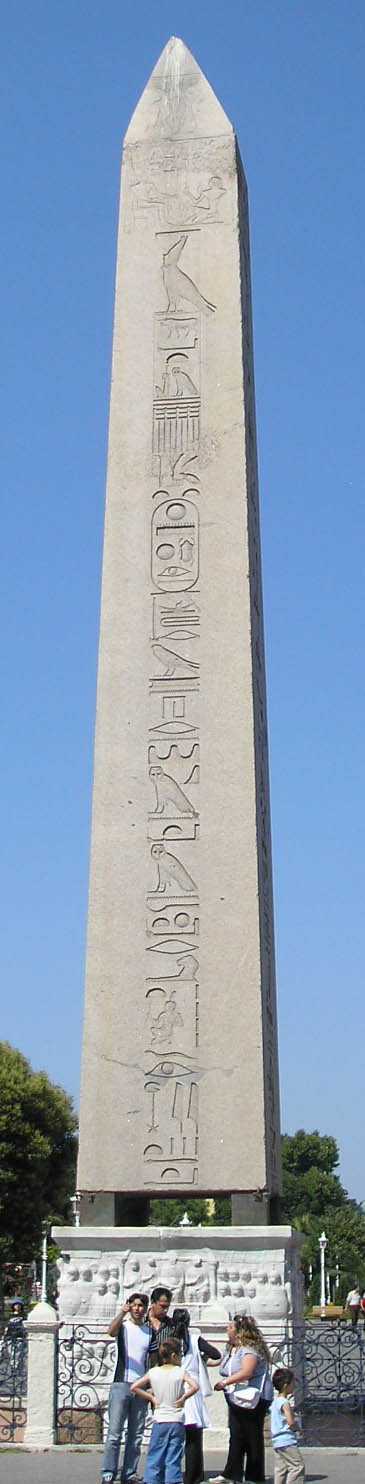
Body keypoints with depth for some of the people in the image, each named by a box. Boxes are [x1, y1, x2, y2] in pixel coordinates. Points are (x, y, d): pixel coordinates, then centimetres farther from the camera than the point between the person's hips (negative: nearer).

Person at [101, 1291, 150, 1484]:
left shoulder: (150, 1332, 13)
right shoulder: (123, 1326, 3)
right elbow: (111, 1331, -21)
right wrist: (122, 1313, -37)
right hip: (121, 1384, -4)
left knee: (136, 1435, 5)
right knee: (114, 1432, -7)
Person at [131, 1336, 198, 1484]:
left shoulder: (153, 1372, 2)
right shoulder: (181, 1371, -5)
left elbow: (134, 1387, 0)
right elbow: (194, 1386, -18)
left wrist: (151, 1398, 4)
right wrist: (183, 1398, -6)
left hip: (159, 1421, 1)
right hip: (177, 1422, -1)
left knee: (154, 1457, 7)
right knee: (173, 1459, 4)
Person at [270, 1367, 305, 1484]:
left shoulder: (275, 1401, 13)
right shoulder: (285, 1403, -16)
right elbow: (291, 1422, -25)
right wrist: (296, 1428, -5)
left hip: (277, 1442, 9)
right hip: (287, 1441, -9)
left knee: (281, 1469, 11)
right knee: (298, 1466, -5)